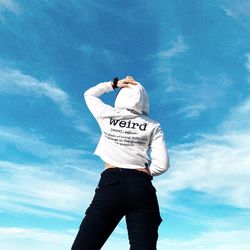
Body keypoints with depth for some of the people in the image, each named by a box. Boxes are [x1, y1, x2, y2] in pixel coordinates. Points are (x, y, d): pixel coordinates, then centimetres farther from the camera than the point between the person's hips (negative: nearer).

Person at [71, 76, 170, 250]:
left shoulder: (107, 116, 12)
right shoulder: (153, 126, 10)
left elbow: (89, 94, 32)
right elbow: (162, 165, 1)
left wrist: (115, 83, 27)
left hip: (110, 185, 0)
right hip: (142, 189, 1)